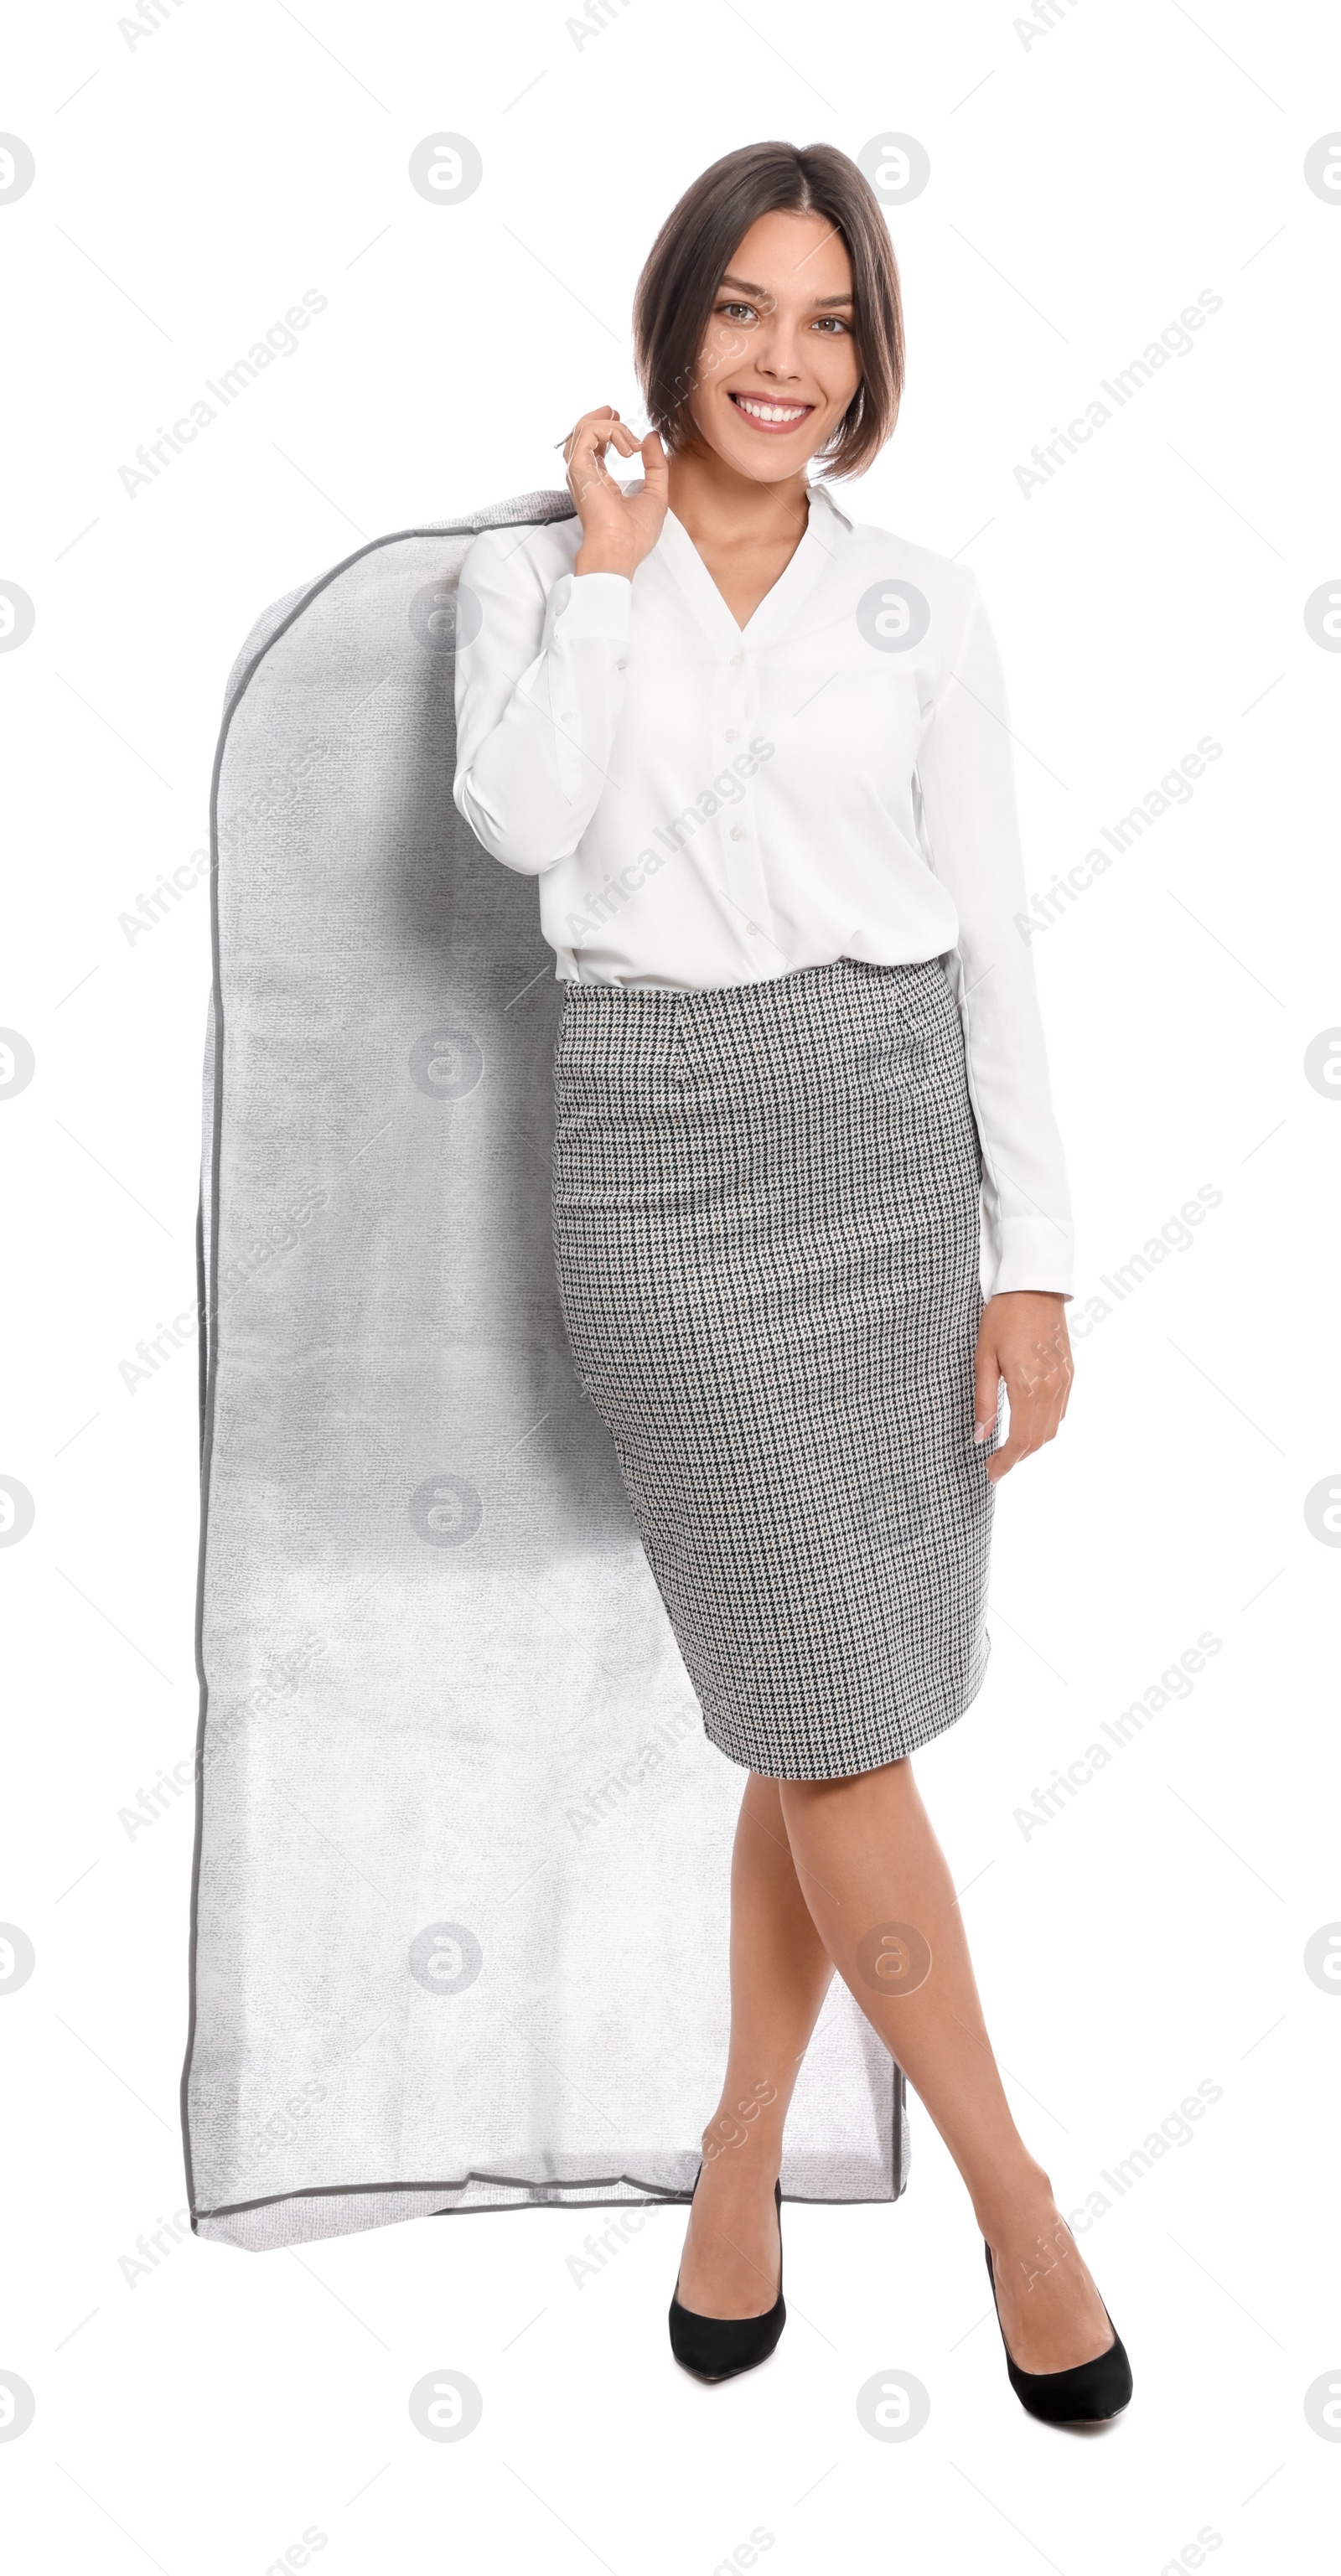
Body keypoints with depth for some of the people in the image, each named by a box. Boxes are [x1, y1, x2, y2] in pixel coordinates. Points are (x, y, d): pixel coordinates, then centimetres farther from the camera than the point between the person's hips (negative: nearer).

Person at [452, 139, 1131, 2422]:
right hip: (666, 1146, -2)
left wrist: (1035, 1261, 0)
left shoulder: (924, 606, 9)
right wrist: (612, 551, -5)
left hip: (899, 1133, 2)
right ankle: (1007, 2187, 12)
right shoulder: (535, 578, 6)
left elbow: (992, 934, 5)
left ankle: (746, 2137, 26)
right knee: (835, 1697, -3)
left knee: (833, 1692, 6)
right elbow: (521, 817, -14)